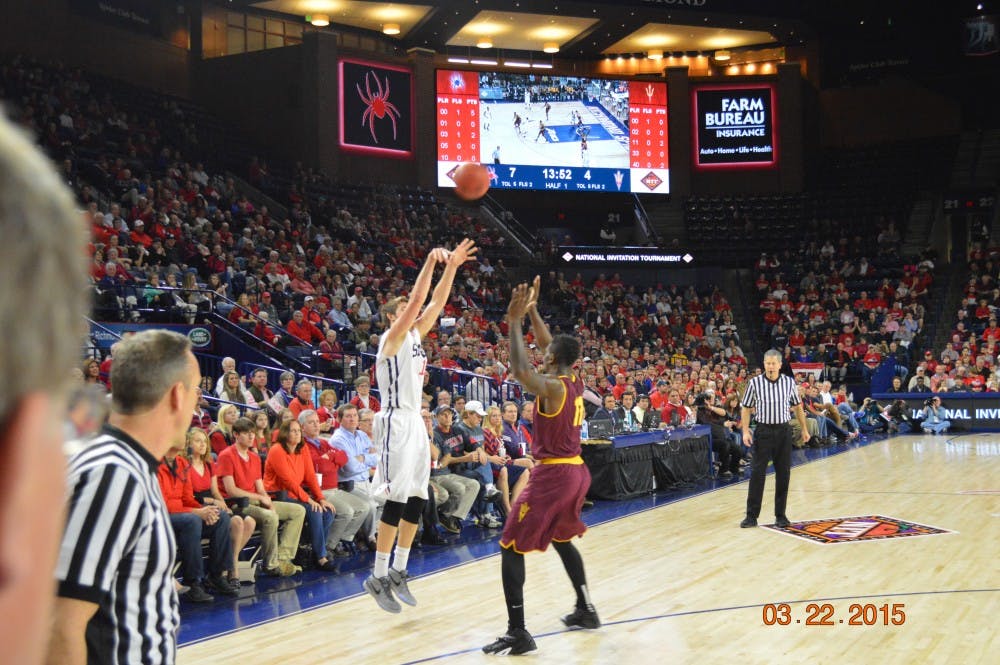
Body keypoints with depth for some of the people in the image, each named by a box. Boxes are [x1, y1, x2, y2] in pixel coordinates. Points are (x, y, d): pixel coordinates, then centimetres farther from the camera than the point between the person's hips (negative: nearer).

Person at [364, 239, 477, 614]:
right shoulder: (392, 338, -7)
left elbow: (436, 303, 12)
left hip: (416, 422, 9)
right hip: (397, 422, -9)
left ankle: (398, 573, 15)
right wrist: (431, 262, -22)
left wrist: (452, 267, 5)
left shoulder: (415, 336, 15)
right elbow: (417, 301, -19)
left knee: (417, 501, 8)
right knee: (397, 501, -10)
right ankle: (378, 577, -3)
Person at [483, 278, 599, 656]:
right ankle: (586, 610, 36)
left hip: (552, 474, -9)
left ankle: (517, 634, -7)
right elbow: (550, 345, 22)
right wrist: (531, 312, 18)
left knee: (511, 548, -4)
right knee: (561, 539, 28)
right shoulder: (575, 382, 7)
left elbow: (520, 371, -37)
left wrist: (514, 322, -28)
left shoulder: (552, 387, -18)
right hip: (575, 471, 9)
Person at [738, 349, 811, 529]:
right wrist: (745, 431, -8)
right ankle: (752, 515, 1)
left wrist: (804, 429, 12)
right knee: (757, 473, -4)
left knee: (783, 474, 5)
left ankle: (780, 514, 16)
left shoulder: (789, 382, 1)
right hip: (763, 431, -2)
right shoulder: (754, 383, -5)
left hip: (783, 431, 2)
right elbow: (745, 408, 1)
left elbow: (797, 406, 12)